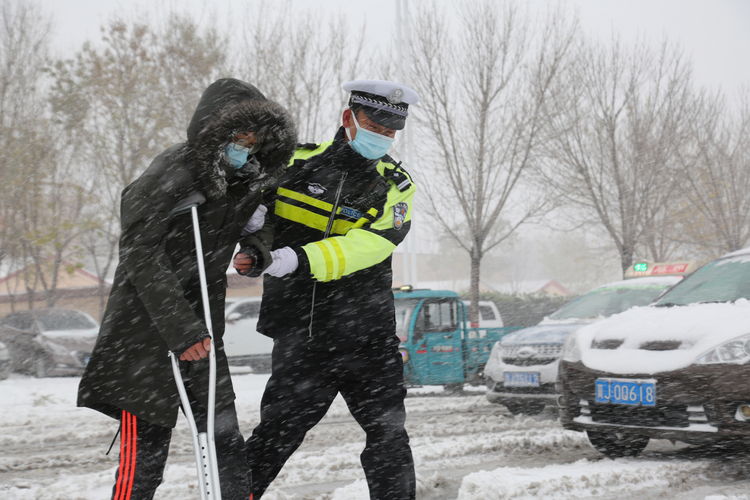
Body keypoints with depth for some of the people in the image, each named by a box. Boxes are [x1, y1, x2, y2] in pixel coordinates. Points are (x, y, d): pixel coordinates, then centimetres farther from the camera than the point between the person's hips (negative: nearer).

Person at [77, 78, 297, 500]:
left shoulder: (244, 180, 4)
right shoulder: (170, 177, -19)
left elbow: (252, 218, 25)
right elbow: (141, 257, -21)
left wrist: (257, 250, 1)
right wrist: (179, 331, -24)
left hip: (202, 327, 7)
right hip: (148, 329, -7)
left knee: (228, 448, 6)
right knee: (145, 453, -7)